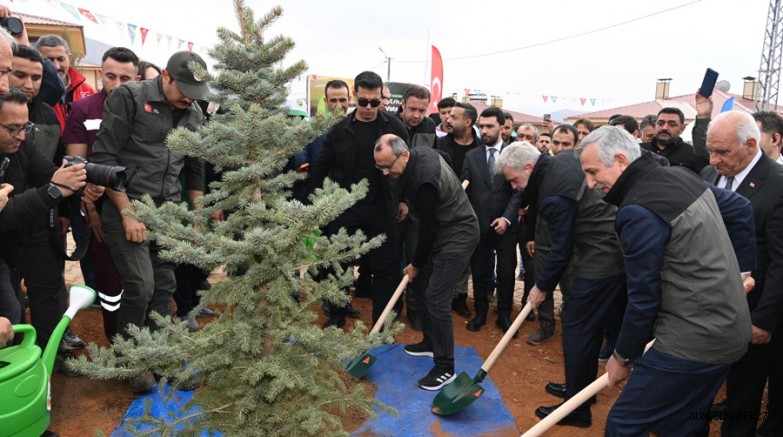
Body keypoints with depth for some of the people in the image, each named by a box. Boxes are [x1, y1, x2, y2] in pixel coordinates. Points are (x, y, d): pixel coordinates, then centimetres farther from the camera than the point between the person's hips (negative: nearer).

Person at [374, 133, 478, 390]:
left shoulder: (424, 181, -31)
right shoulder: (421, 153, -3)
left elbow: (428, 228, -20)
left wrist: (416, 264, -6)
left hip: (457, 236, -10)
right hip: (442, 229, 10)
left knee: (436, 299, -11)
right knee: (421, 285, 15)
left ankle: (445, 368, 1)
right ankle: (431, 342, 32)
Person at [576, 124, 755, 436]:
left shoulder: (638, 211, -21)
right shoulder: (681, 176, 7)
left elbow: (644, 298, -18)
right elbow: (741, 210, 19)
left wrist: (623, 356, -5)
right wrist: (741, 268, 21)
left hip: (693, 342, -10)